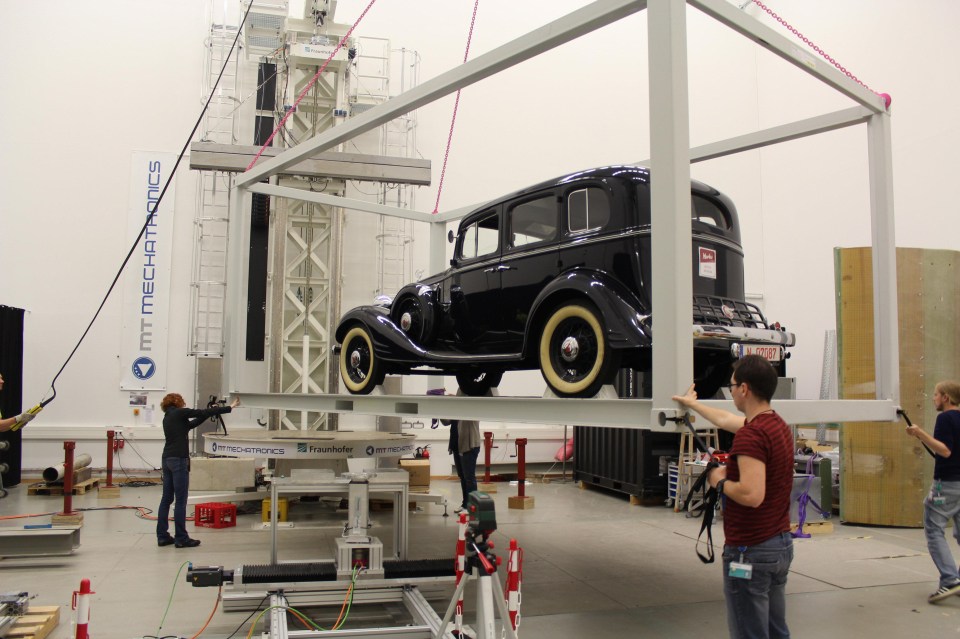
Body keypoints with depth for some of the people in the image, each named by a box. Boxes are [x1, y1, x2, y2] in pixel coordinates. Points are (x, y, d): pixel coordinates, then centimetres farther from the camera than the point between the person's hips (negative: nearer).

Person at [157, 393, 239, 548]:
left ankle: (162, 536, 15)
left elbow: (190, 424, 24)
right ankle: (181, 538, 0)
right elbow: (203, 412, -9)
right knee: (181, 500, -4)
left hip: (167, 459, 9)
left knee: (166, 499, 12)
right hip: (178, 459, -9)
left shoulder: (168, 417, 18)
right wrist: (229, 407, -6)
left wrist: (209, 413, 25)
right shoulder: (178, 412, -5)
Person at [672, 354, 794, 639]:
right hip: (781, 544, 10)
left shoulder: (750, 435, -23)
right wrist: (693, 403, 39)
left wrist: (720, 481, -13)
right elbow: (726, 419, 26)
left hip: (750, 551, -9)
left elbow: (752, 494, -31)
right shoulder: (778, 425, 8)